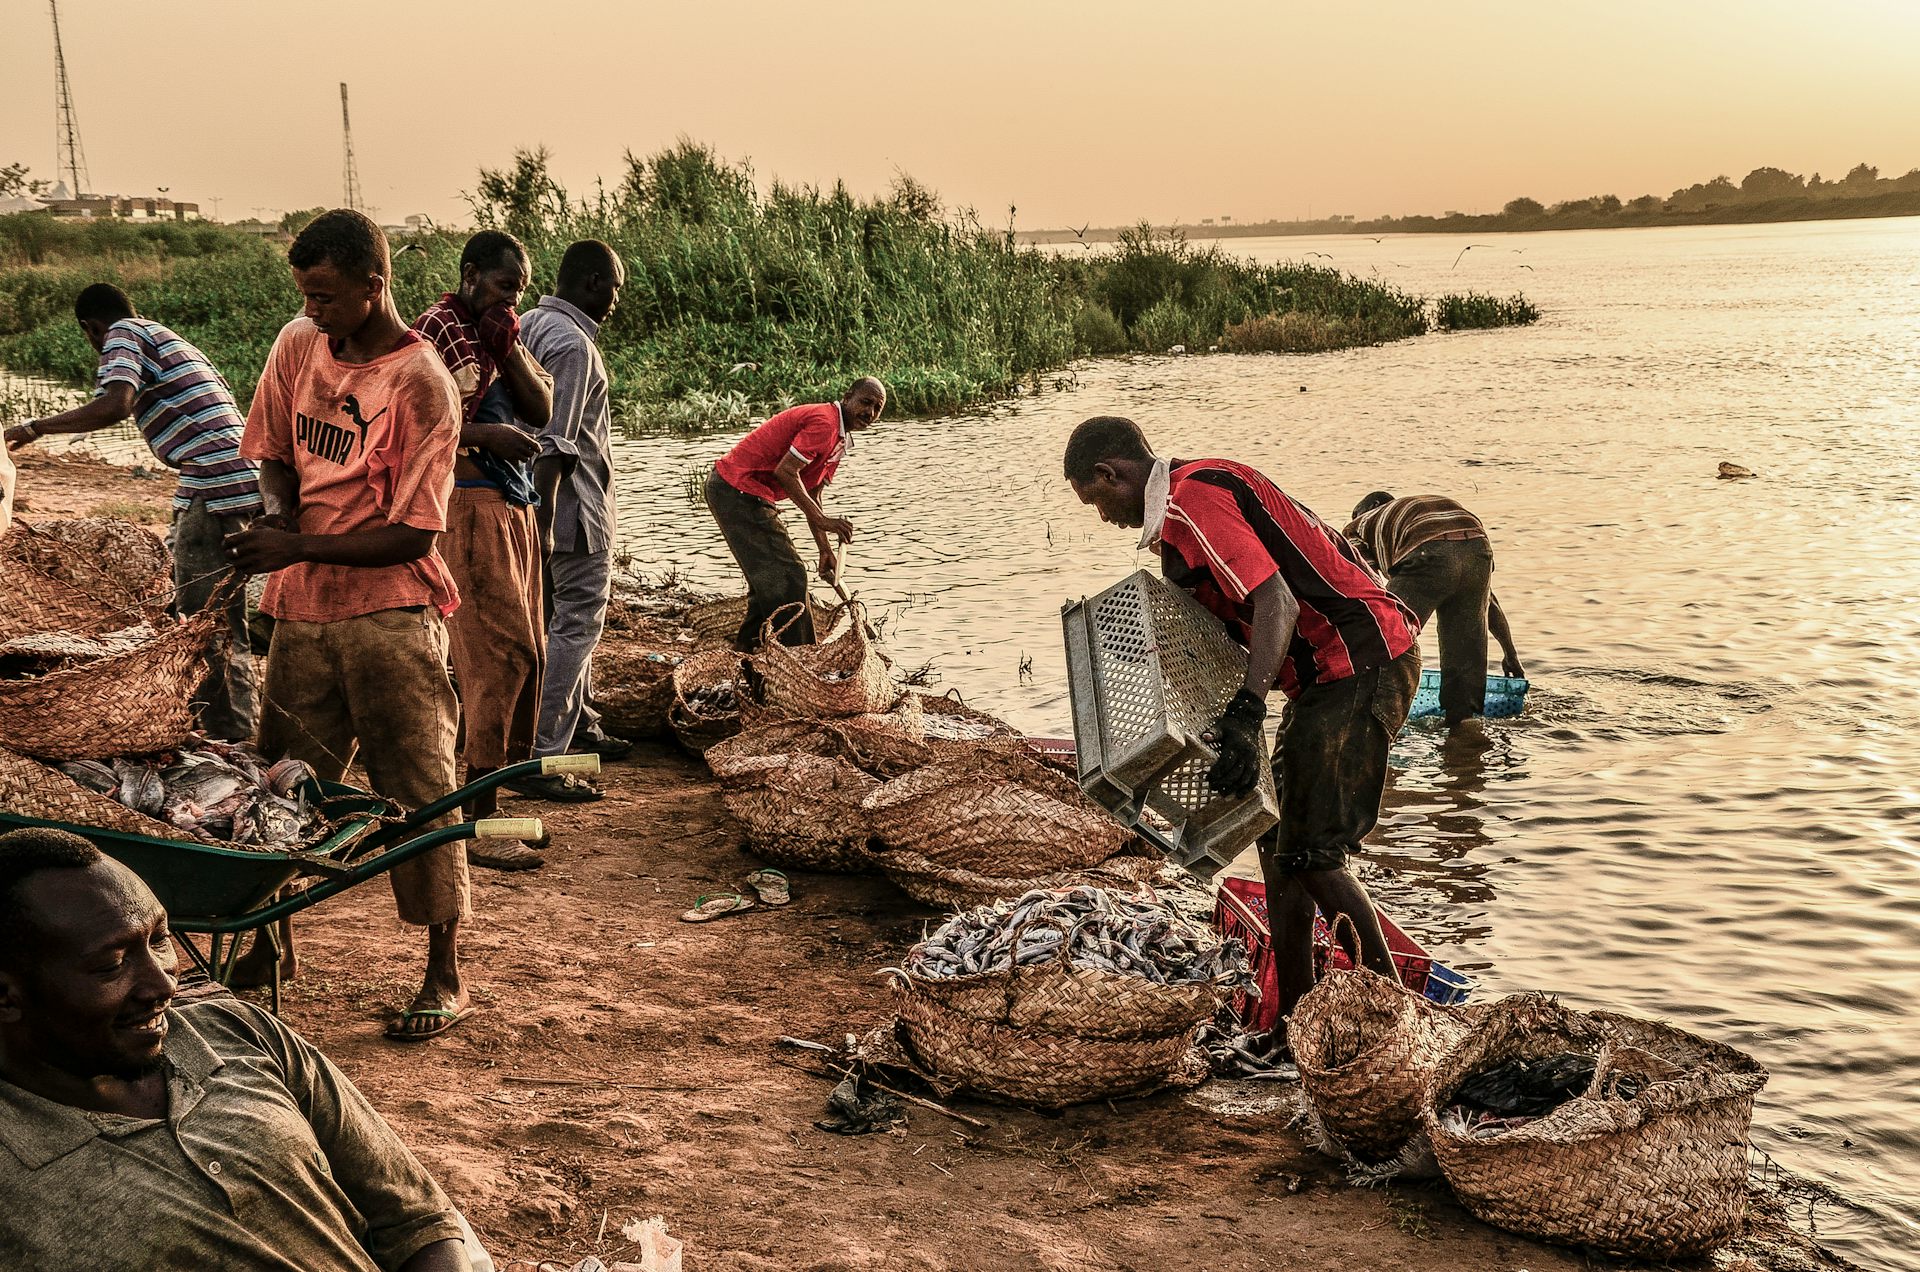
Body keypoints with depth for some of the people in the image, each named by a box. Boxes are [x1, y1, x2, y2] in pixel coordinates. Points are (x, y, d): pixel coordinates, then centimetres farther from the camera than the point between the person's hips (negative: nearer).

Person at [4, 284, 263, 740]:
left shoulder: (123, 334, 1)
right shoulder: (171, 341, 28)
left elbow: (115, 405, -18)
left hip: (214, 487, -9)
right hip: (246, 481, 9)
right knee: (227, 620, 17)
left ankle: (227, 733, 0)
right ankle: (238, 728, 24)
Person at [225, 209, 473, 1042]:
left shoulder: (420, 385, -15)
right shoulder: (298, 346, 4)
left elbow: (413, 536, -16)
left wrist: (298, 549, -18)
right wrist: (279, 506, -5)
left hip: (388, 611, -6)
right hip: (303, 607, 6)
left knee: (416, 788, -1)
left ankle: (445, 977, 8)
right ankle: (275, 943, 31)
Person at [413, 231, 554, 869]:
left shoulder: (504, 335, 20)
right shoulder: (436, 328, -7)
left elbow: (541, 411, 10)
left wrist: (509, 347, -2)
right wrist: (485, 435, -21)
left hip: (514, 505, 9)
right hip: (468, 507, -9)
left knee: (523, 654, 10)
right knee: (502, 654, -14)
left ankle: (487, 801, 18)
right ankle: (477, 822, -11)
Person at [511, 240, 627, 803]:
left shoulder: (530, 325, 10)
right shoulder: (573, 344, -20)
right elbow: (553, 445, -25)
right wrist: (543, 526, -25)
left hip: (551, 509, 10)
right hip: (575, 511, -10)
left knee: (570, 619, 22)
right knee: (574, 626, -5)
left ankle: (581, 725, 38)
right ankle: (539, 759, -4)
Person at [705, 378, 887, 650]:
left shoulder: (839, 439, 16)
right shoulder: (823, 422, -17)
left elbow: (810, 495, 21)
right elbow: (785, 471, -23)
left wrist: (826, 550, 17)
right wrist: (822, 520, -20)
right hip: (737, 490, -11)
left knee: (771, 575, 21)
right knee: (786, 576, -8)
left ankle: (749, 645, 31)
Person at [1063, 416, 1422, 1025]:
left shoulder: (1189, 501, -14)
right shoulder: (1207, 487, 18)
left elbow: (1276, 603, -27)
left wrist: (1246, 711, -35)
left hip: (1359, 665, -11)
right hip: (1338, 671, 11)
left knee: (1311, 850, -9)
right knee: (1279, 837, 13)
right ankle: (1294, 1018, 20)